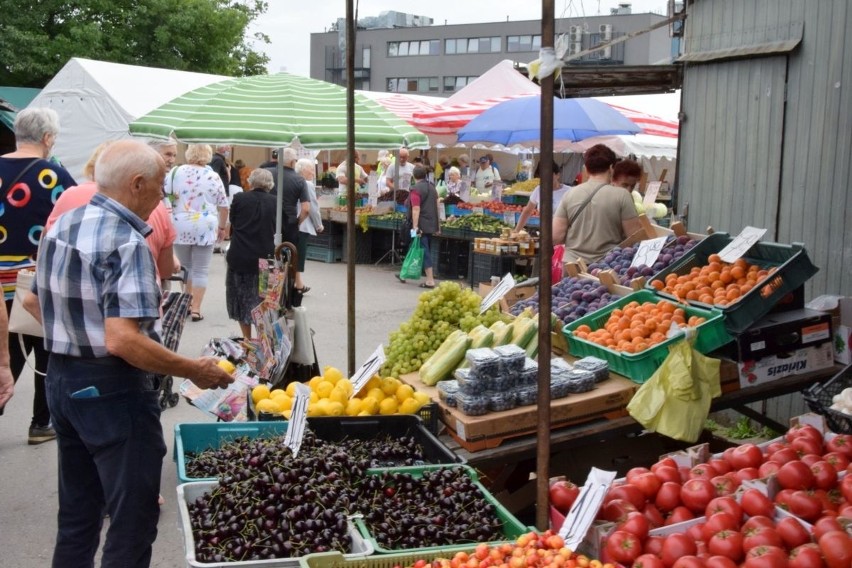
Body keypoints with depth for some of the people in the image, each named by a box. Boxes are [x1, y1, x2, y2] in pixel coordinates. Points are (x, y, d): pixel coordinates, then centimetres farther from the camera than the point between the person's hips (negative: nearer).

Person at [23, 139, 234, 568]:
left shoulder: (62, 225, 7)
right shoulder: (126, 243, -21)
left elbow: (32, 301, 18)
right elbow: (122, 340, -29)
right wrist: (195, 371, -21)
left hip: (61, 380, 9)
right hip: (112, 389, -9)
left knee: (76, 513, 21)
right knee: (132, 521, 4)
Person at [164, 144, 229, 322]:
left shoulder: (176, 172, 3)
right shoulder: (213, 177, 0)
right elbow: (223, 206, 3)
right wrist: (222, 227, 13)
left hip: (180, 227, 2)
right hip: (204, 228, -2)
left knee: (186, 267, 19)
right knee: (201, 271, 5)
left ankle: (188, 303, 25)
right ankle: (196, 309, 3)